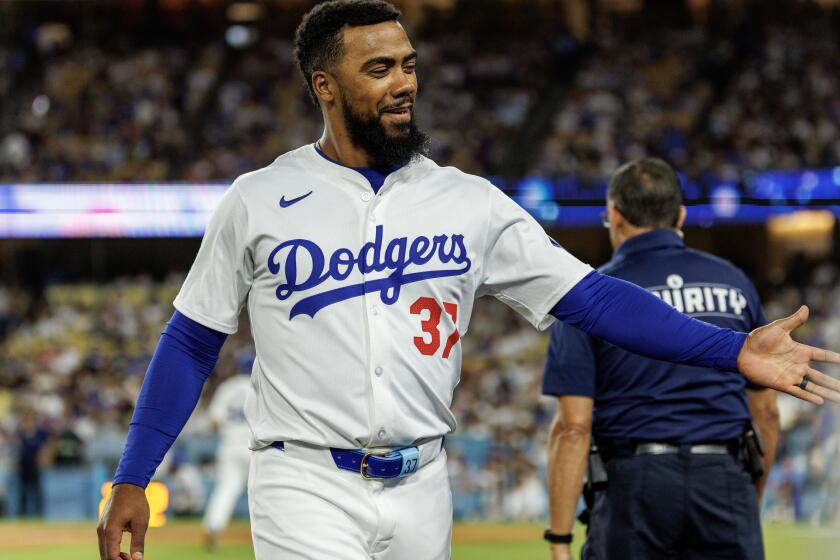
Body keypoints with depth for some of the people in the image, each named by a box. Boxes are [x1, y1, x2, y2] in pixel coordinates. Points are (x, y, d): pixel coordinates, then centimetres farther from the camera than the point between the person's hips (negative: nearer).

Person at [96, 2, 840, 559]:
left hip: (421, 493, 3)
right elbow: (193, 341, 5)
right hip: (306, 487, -3)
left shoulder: (468, 202, 5)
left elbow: (588, 297, 1)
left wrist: (732, 350, -11)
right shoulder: (258, 202, 0)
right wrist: (131, 481, -1)